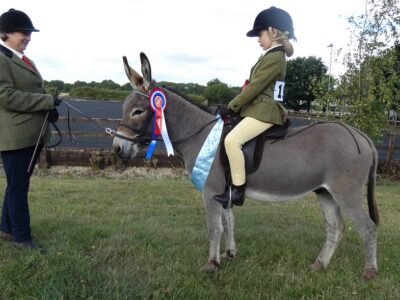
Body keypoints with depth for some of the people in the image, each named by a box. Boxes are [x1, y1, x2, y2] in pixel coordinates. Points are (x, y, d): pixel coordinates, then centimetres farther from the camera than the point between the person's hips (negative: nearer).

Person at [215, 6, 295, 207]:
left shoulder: (275, 57, -14)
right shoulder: (271, 56, 18)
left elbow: (254, 87, -19)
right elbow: (255, 86, 19)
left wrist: (231, 107, -15)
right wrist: (234, 106, 13)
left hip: (264, 112, -11)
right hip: (257, 109, 11)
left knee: (232, 140, -26)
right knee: (231, 139, 16)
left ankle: (238, 190, -18)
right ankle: (232, 182, 20)